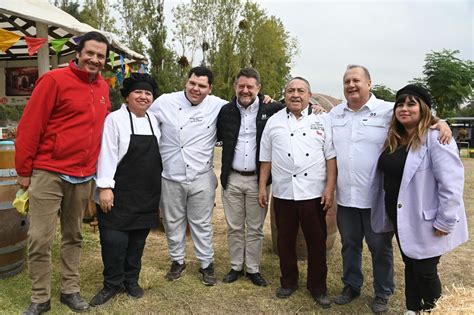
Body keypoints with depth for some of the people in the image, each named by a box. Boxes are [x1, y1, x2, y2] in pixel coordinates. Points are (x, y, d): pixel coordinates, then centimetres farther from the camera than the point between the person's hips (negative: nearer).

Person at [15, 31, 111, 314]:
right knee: (40, 240, 0)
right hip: (48, 173, -5)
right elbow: (30, 126, -8)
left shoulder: (103, 87, 9)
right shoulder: (54, 79, -8)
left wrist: (97, 168, 15)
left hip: (83, 177, 5)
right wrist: (24, 170, -6)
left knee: (74, 237, 14)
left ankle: (70, 290, 27)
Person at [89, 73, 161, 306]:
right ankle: (112, 284, 16)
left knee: (138, 239, 12)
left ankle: (131, 280, 28)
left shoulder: (153, 121, 11)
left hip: (147, 195, 5)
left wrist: (157, 189, 16)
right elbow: (107, 155, -12)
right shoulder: (115, 119, -7)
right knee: (114, 239, -4)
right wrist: (105, 187, -18)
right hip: (120, 194, -5)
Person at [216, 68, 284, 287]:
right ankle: (236, 267, 29)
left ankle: (253, 269, 26)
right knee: (234, 227, 13)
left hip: (258, 179, -2)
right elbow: (217, 137, 14)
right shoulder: (226, 111, 3)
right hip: (232, 179, 2)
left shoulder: (271, 110, -5)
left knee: (255, 228, 10)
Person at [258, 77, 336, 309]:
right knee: (285, 240, 13)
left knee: (317, 241, 8)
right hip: (283, 193, 1)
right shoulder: (274, 121, 7)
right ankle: (288, 281, 31)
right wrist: (262, 186, 5)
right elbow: (266, 157, 9)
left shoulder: (322, 119, 2)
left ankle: (318, 286, 25)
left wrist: (330, 187, -7)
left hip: (314, 193, -1)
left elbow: (331, 156, 0)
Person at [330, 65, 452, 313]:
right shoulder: (334, 114, 8)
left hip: (377, 197, -4)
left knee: (380, 248, 10)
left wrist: (440, 123, -22)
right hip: (345, 196, 4)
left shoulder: (388, 111, -5)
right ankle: (351, 286, 36)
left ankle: (383, 293, 29)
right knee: (349, 244, 17)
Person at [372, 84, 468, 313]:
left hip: (425, 222, -7)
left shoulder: (435, 138, -16)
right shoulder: (393, 139, 8)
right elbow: (386, 175, 15)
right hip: (400, 219, 7)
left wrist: (445, 222, -20)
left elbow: (451, 183, -20)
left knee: (425, 272, 6)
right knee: (410, 267, 19)